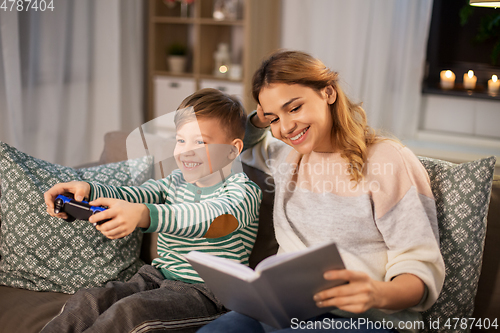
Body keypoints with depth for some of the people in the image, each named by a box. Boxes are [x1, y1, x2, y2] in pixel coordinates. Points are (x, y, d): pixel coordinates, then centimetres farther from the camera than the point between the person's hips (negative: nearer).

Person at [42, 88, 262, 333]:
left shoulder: (243, 190, -9)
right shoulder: (176, 182, 14)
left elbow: (220, 220, -31)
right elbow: (125, 198, 4)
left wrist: (144, 215, -46)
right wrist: (87, 191, -20)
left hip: (204, 291, -6)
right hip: (156, 277, 6)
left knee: (130, 310, -29)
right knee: (86, 301, -16)